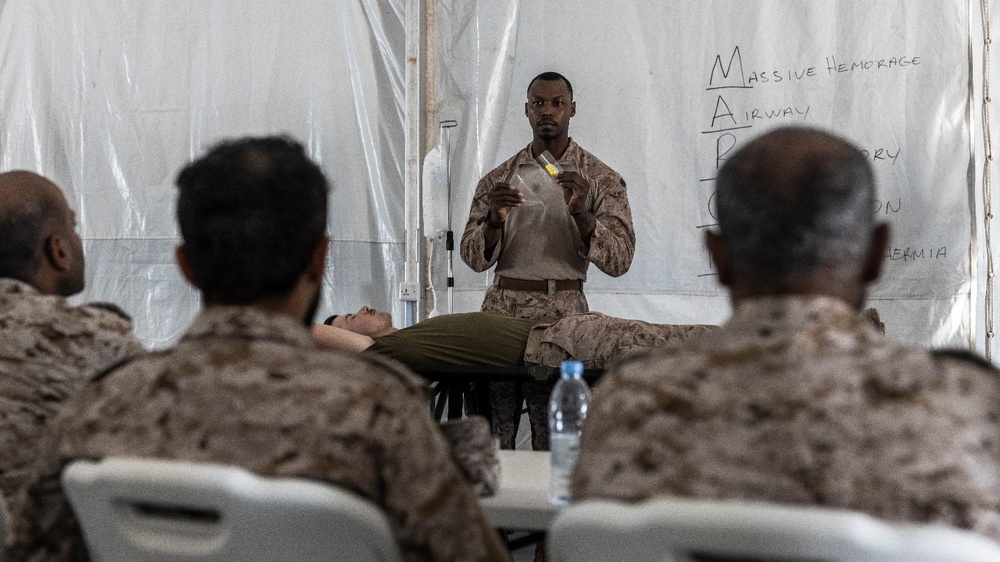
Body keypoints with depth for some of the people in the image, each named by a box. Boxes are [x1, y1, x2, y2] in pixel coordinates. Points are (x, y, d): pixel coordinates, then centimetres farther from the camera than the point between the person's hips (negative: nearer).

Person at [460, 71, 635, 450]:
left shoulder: (601, 179, 4)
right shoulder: (497, 179, 11)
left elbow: (619, 260, -4)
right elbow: (472, 258, 7)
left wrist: (581, 213, -19)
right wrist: (494, 221, -13)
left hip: (562, 316, -2)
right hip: (501, 310, 2)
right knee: (491, 440, 3)